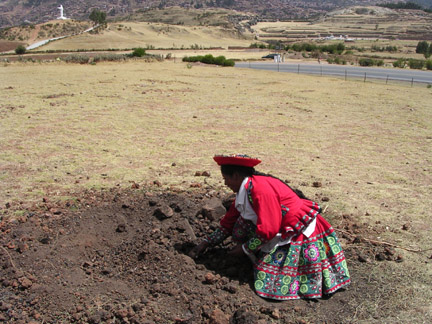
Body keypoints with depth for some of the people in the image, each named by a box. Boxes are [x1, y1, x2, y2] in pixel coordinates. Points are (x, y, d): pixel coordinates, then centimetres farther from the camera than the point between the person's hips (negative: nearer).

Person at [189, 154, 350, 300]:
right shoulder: (245, 190, 6)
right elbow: (229, 222, 13)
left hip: (299, 233, -9)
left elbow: (268, 229, -25)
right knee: (240, 228, 0)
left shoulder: (261, 188, -24)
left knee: (268, 277, -13)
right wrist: (205, 243, 10)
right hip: (283, 232, 10)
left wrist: (245, 248, -12)